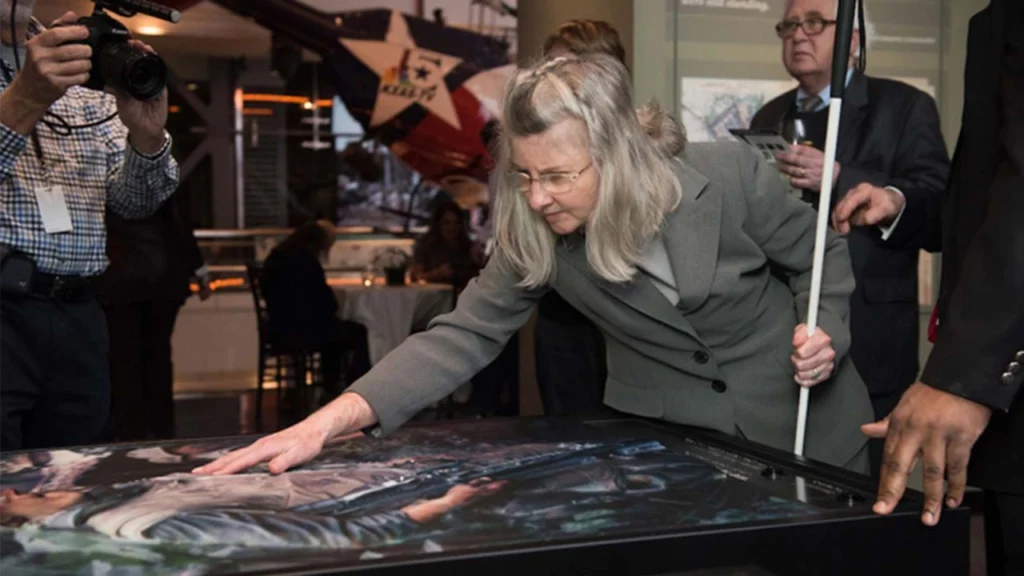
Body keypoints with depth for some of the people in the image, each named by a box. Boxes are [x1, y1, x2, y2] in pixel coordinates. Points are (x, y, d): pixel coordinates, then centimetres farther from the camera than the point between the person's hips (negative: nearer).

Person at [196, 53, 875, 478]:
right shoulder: (537, 233, -18)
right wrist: (332, 420, -34)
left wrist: (826, 333, -23)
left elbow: (820, 253, -5)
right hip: (664, 441, 1)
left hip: (804, 424, -1)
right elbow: (465, 335, -23)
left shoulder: (733, 176, -23)